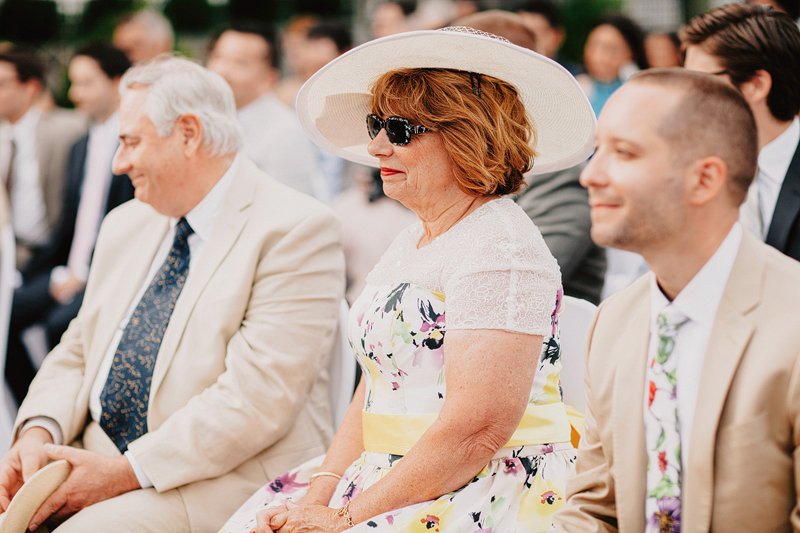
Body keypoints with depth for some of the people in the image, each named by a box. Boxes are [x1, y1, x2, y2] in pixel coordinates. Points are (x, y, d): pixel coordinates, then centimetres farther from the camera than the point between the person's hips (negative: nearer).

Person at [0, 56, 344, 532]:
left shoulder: (296, 229, -9)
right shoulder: (126, 226, 16)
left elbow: (258, 397, -18)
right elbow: (76, 355, 18)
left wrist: (129, 471, -19)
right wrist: (40, 432, -4)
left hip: (223, 480, -7)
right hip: (98, 461, 7)